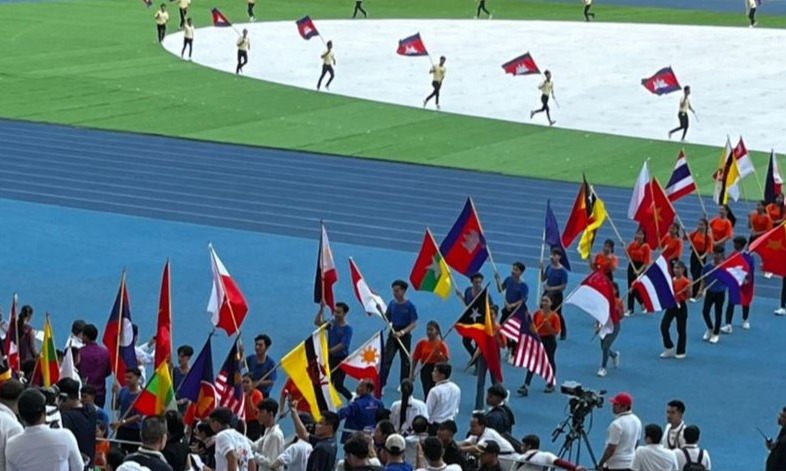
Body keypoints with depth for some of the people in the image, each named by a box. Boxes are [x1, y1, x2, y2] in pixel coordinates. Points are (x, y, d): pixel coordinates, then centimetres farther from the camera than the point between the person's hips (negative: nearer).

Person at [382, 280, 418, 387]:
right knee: (387, 359, -7)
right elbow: (387, 319, 8)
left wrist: (402, 332, -23)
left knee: (405, 361, 9)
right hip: (393, 334, 3)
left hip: (405, 336, -3)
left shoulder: (409, 306, -12)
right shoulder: (392, 303, 0)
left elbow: (414, 324, -12)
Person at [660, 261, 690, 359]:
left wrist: (688, 289, -28)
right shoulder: (671, 280, 6)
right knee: (664, 326, -1)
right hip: (671, 305, 6)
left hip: (680, 306, -6)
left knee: (681, 329, 4)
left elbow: (687, 297, -11)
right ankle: (669, 349, 13)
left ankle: (680, 352, 15)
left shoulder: (685, 281, -11)